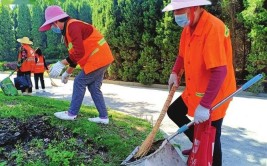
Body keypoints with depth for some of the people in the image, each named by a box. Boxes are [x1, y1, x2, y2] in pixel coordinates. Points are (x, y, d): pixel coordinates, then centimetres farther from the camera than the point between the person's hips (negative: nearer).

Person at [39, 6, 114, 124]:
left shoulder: (73, 26, -16)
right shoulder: (69, 29, 17)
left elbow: (79, 53, -25)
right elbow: (75, 54, 22)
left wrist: (61, 63, -19)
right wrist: (68, 73, 24)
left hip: (98, 58, -10)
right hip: (101, 58, 10)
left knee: (79, 82, -2)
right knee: (93, 87, 11)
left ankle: (72, 114, 9)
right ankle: (103, 117, 14)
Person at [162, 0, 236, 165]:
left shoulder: (213, 28, -27)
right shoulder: (188, 27, 1)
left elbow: (220, 71, -32)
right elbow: (183, 55, 17)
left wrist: (205, 105, -32)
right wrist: (174, 73, -1)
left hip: (214, 95, -9)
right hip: (194, 90, 9)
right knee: (173, 111, 20)